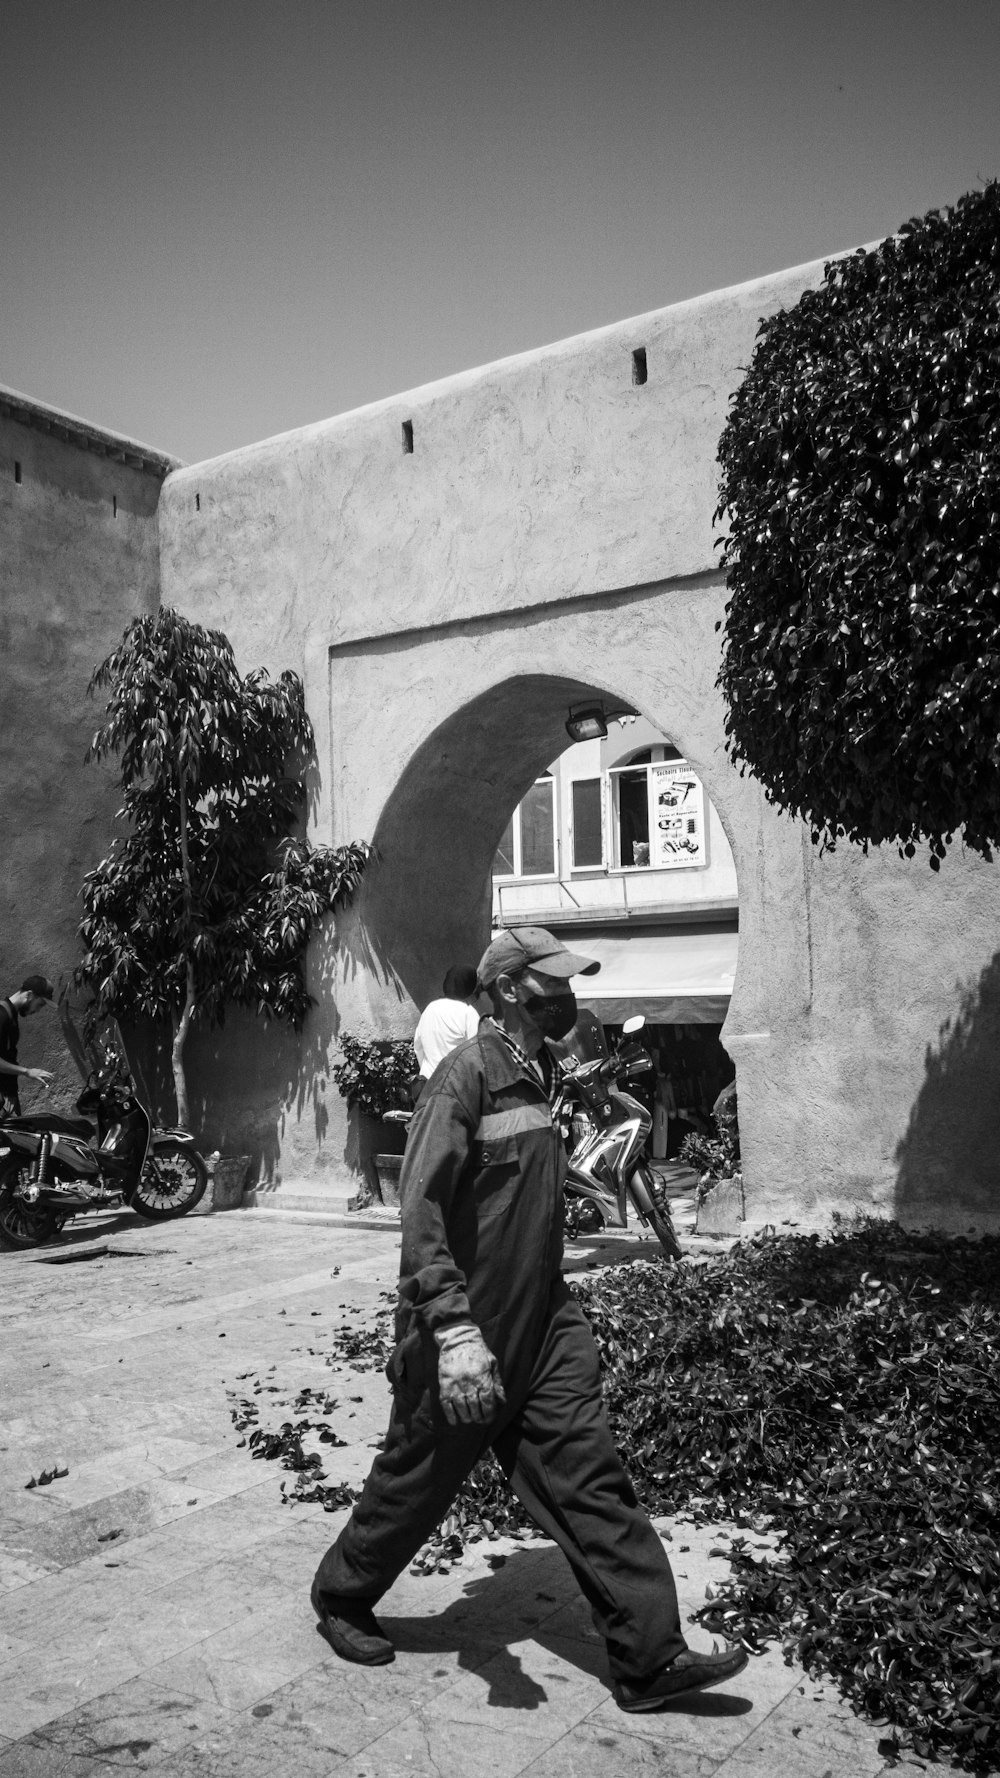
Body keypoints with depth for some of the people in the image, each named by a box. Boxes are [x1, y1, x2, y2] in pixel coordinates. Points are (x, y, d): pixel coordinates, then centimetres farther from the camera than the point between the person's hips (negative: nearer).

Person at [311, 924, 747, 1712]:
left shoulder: (539, 1070, 8)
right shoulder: (470, 1070, -19)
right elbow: (421, 1204, -26)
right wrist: (453, 1329, -33)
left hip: (544, 1323, 7)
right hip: (469, 1328, -7)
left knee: (590, 1475, 4)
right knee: (418, 1478, 11)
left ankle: (649, 1655, 11)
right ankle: (341, 1597, 36)